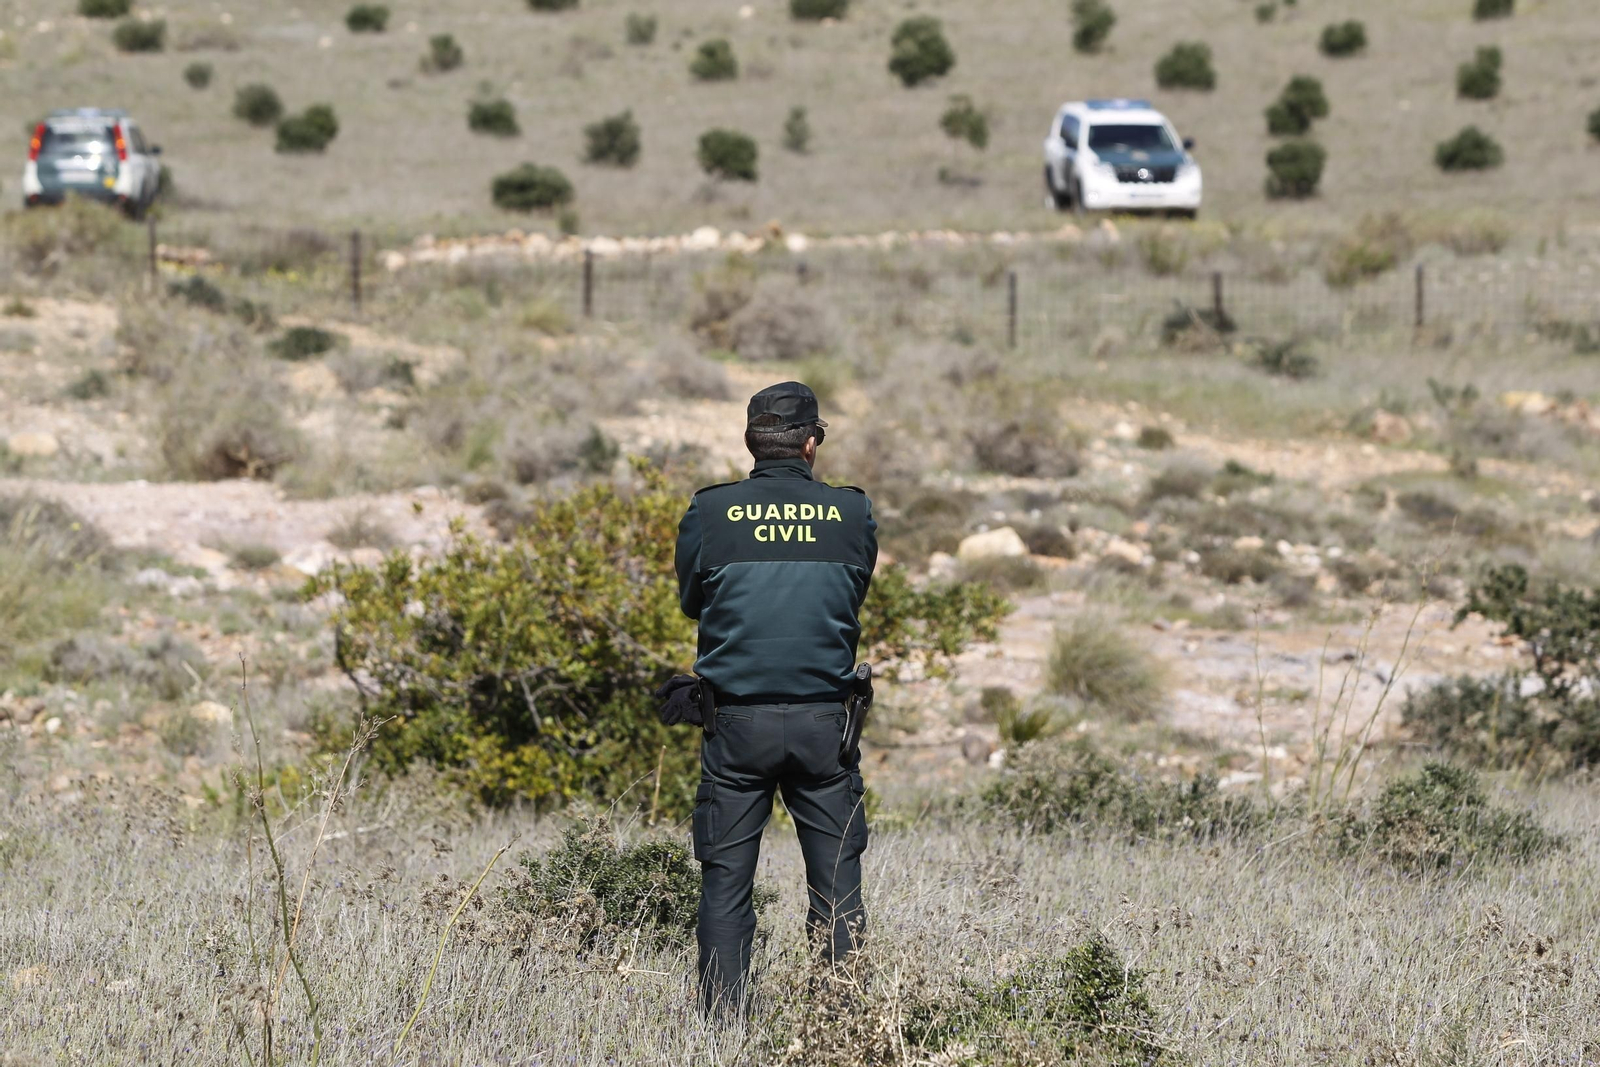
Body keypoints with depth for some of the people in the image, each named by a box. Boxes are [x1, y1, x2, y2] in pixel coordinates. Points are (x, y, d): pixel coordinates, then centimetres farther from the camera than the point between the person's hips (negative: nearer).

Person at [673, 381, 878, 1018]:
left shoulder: (709, 513, -4)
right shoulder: (852, 513, -2)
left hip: (736, 720, 0)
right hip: (824, 721, 1)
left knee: (725, 885, 6)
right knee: (837, 885, 7)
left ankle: (724, 1020, 4)